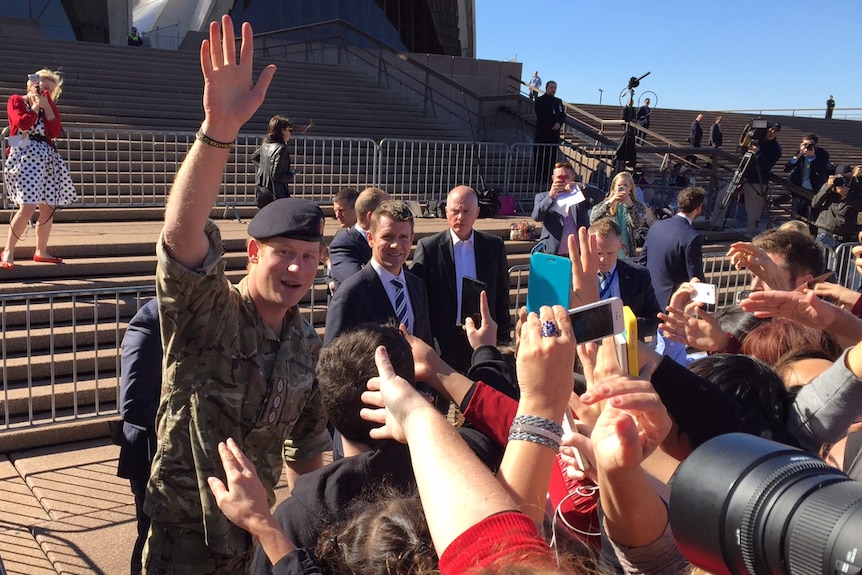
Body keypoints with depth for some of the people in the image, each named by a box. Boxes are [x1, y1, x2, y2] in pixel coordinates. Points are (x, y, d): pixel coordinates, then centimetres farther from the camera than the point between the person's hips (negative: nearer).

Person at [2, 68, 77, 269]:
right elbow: (22, 123, -16)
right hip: (25, 157, -6)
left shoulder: (48, 106, 17)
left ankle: (41, 251, 19)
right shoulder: (16, 100, 3)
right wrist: (35, 106, -3)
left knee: (48, 208, 6)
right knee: (28, 207, -18)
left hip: (47, 159, 6)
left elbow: (56, 131, 2)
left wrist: (46, 106, -2)